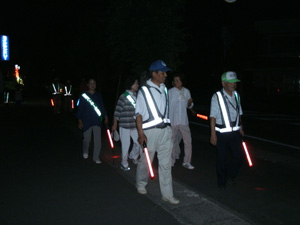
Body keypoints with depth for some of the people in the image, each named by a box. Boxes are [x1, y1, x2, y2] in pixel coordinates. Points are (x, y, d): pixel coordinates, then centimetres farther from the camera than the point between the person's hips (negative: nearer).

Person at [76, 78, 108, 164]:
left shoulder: (98, 95, 5)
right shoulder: (83, 95, -3)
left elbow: (102, 106, 11)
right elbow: (80, 109, -2)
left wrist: (105, 116, 5)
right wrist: (80, 121, -4)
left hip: (97, 121, 2)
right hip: (87, 121, -2)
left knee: (98, 140, -3)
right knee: (87, 139, 9)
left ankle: (96, 157, 9)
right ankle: (85, 152, 39)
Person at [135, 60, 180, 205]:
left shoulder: (164, 89, 10)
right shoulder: (144, 90, -7)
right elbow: (139, 114, -9)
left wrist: (168, 125, 15)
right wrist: (141, 133, -15)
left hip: (165, 130, 5)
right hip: (150, 131, -5)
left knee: (166, 164, 5)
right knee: (145, 161, 9)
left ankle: (167, 194, 13)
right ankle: (141, 184, 35)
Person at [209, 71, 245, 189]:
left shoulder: (236, 95, 7)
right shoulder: (217, 97, -10)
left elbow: (239, 114, 15)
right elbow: (213, 117, -10)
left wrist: (240, 128, 13)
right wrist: (213, 134, -11)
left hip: (235, 132, 5)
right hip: (222, 133, -4)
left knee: (239, 156, 3)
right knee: (222, 159, 7)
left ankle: (230, 175, 30)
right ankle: (222, 182, 27)